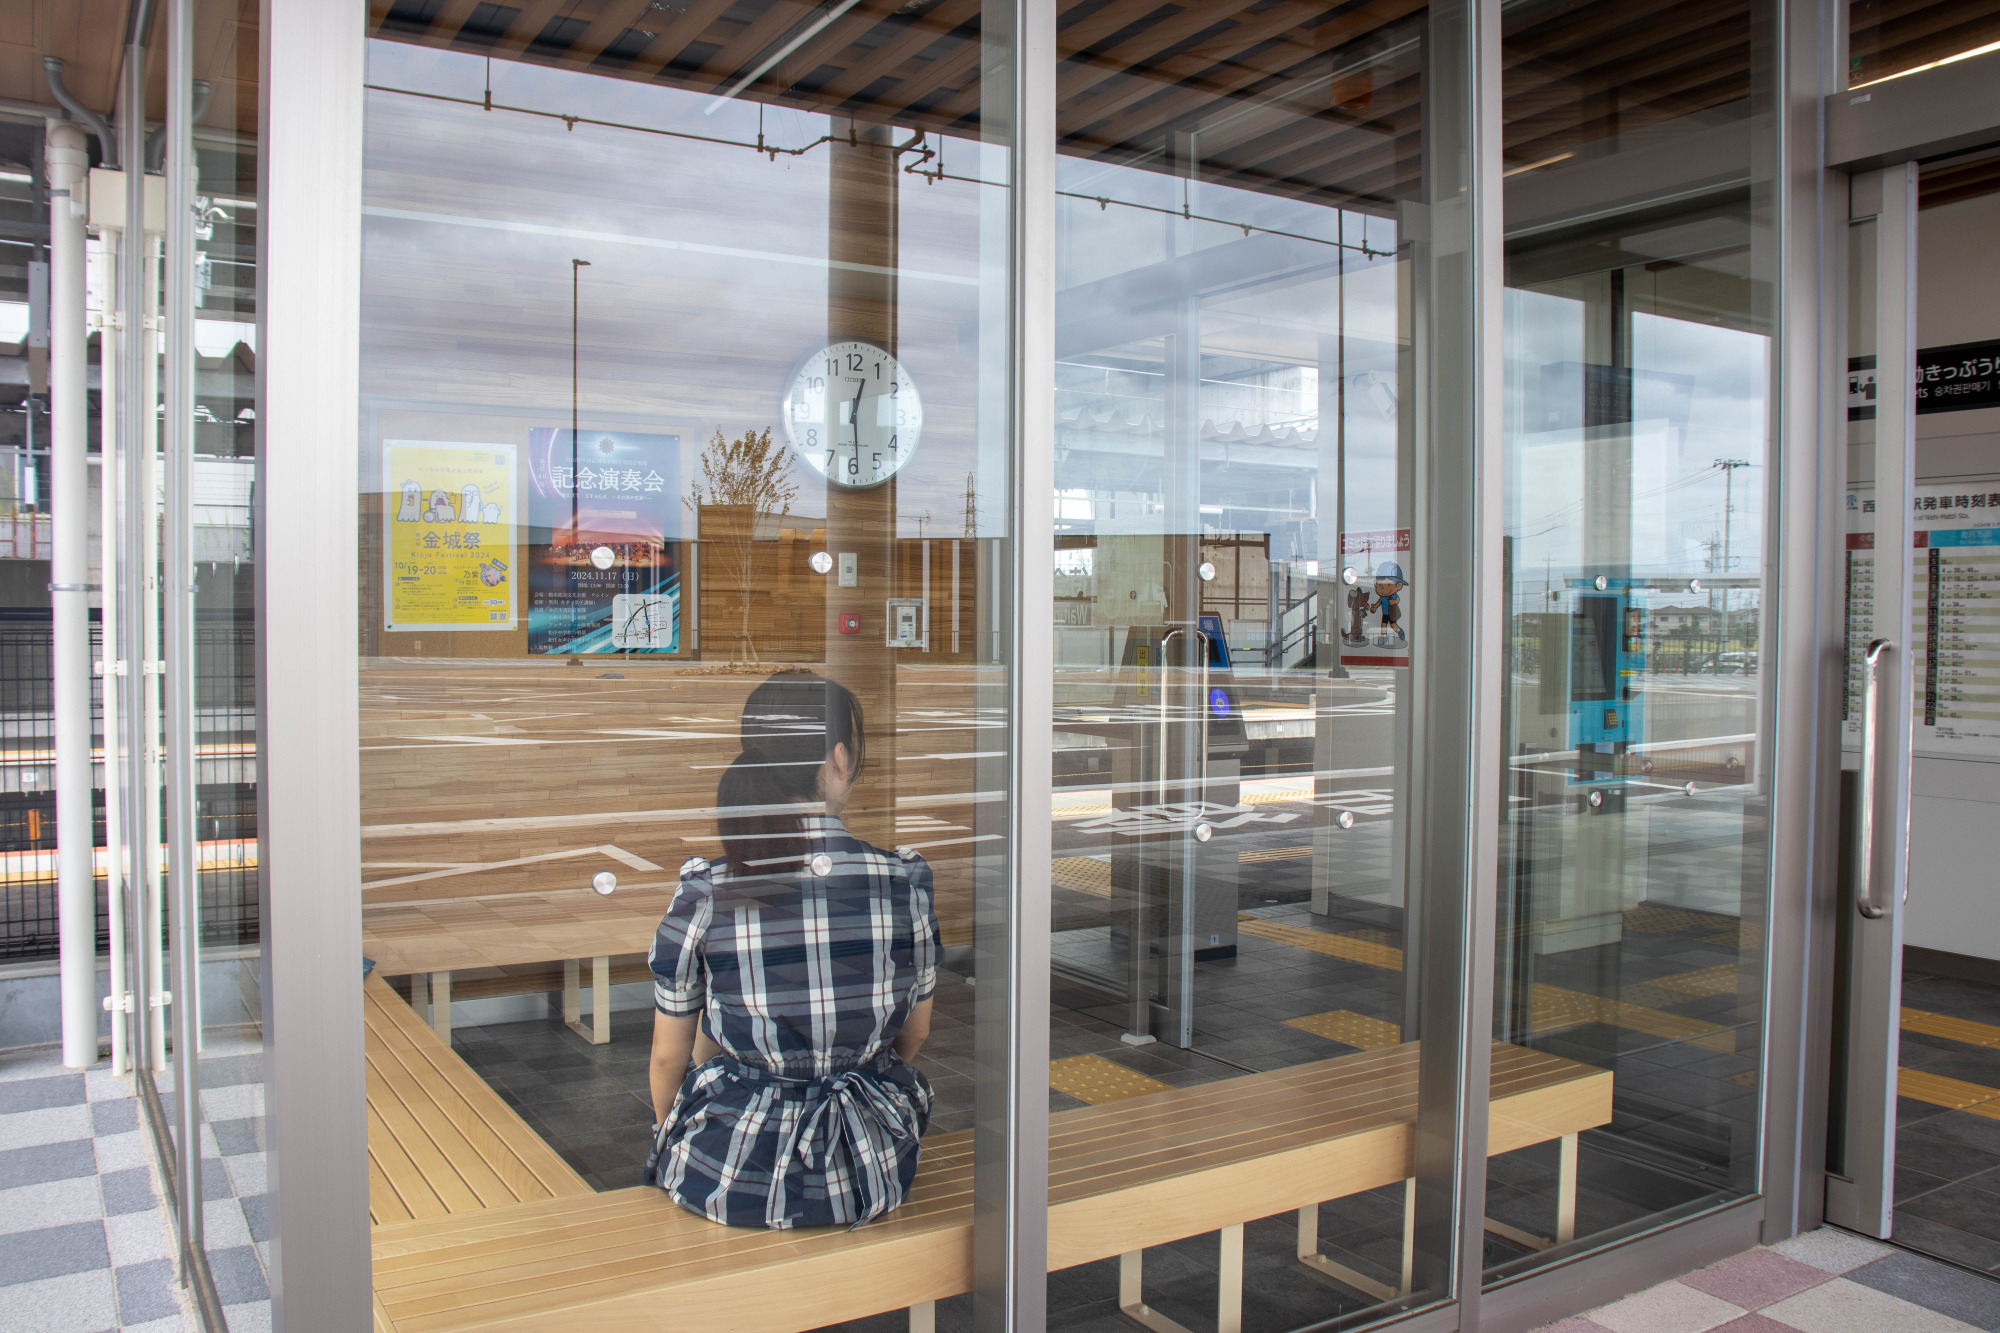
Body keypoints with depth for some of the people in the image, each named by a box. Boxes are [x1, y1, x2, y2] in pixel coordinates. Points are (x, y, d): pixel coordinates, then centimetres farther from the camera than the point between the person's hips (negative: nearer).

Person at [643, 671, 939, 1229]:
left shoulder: (702, 898, -15)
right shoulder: (907, 884, -12)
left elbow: (668, 1057, -2)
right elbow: (915, 1031, 4)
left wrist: (668, 1133, 20)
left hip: (729, 1178, -1)